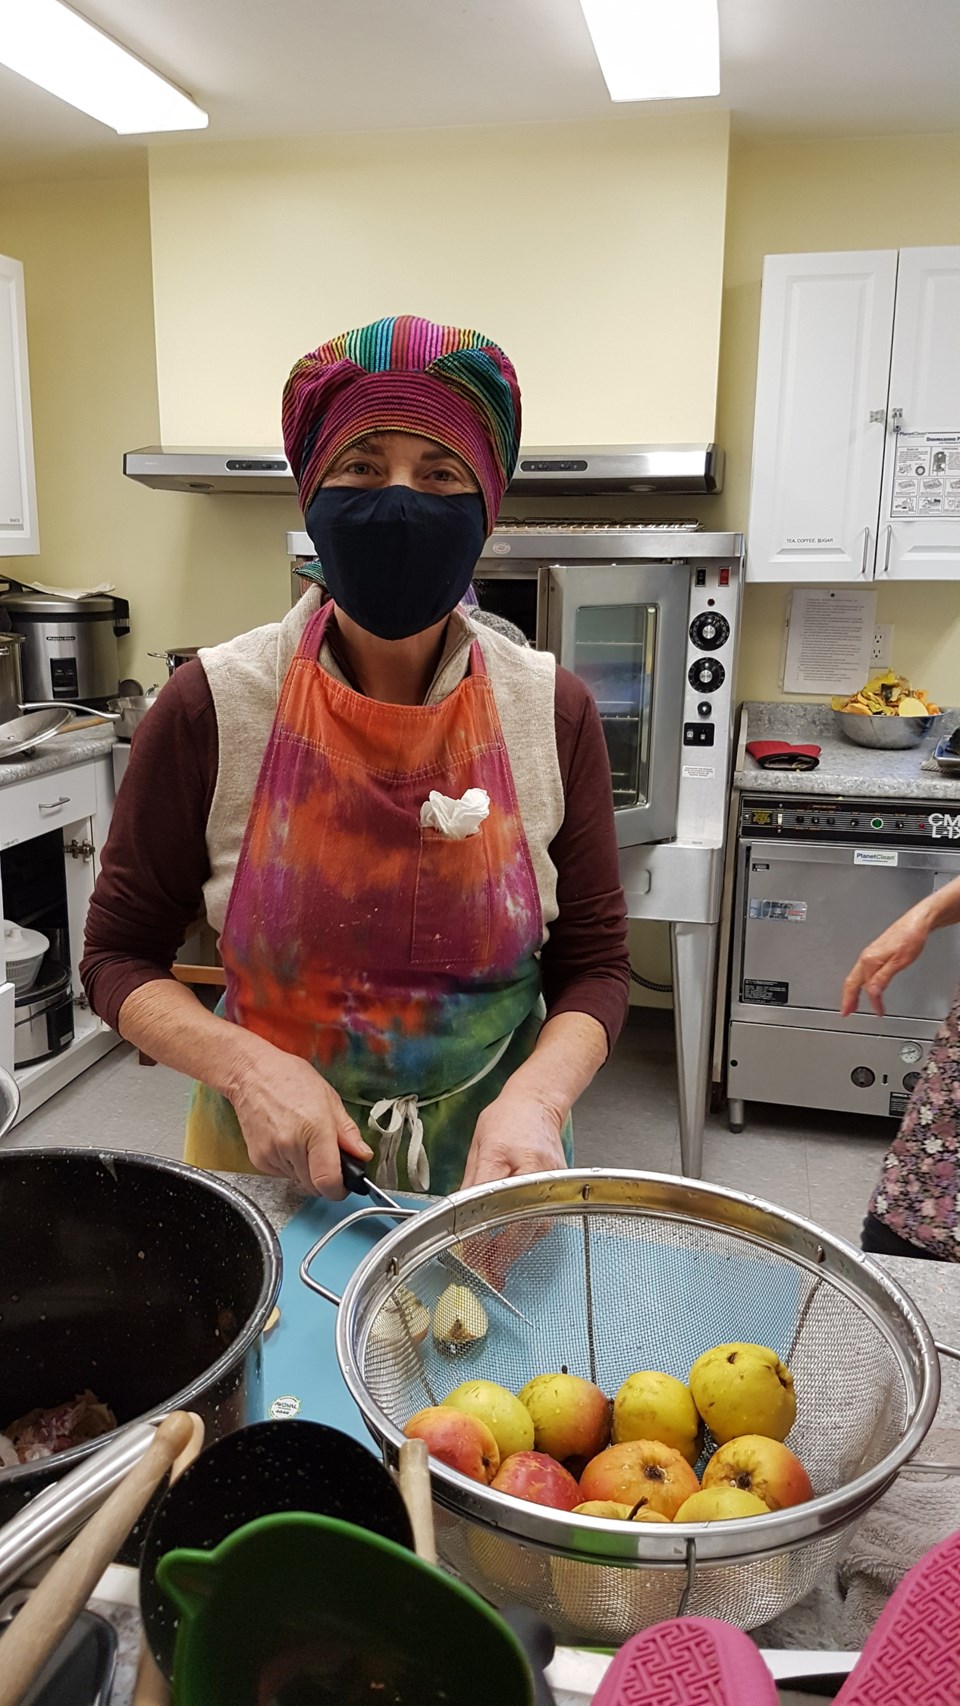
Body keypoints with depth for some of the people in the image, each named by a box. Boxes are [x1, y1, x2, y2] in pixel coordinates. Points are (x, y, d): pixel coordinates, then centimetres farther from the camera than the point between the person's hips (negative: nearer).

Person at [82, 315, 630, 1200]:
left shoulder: (553, 714, -11)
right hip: (271, 1163, 0)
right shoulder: (212, 706, -15)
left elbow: (594, 961, -4)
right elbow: (119, 953, -6)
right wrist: (249, 1068, -22)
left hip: (490, 1163, 1)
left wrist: (537, 1096, -22)